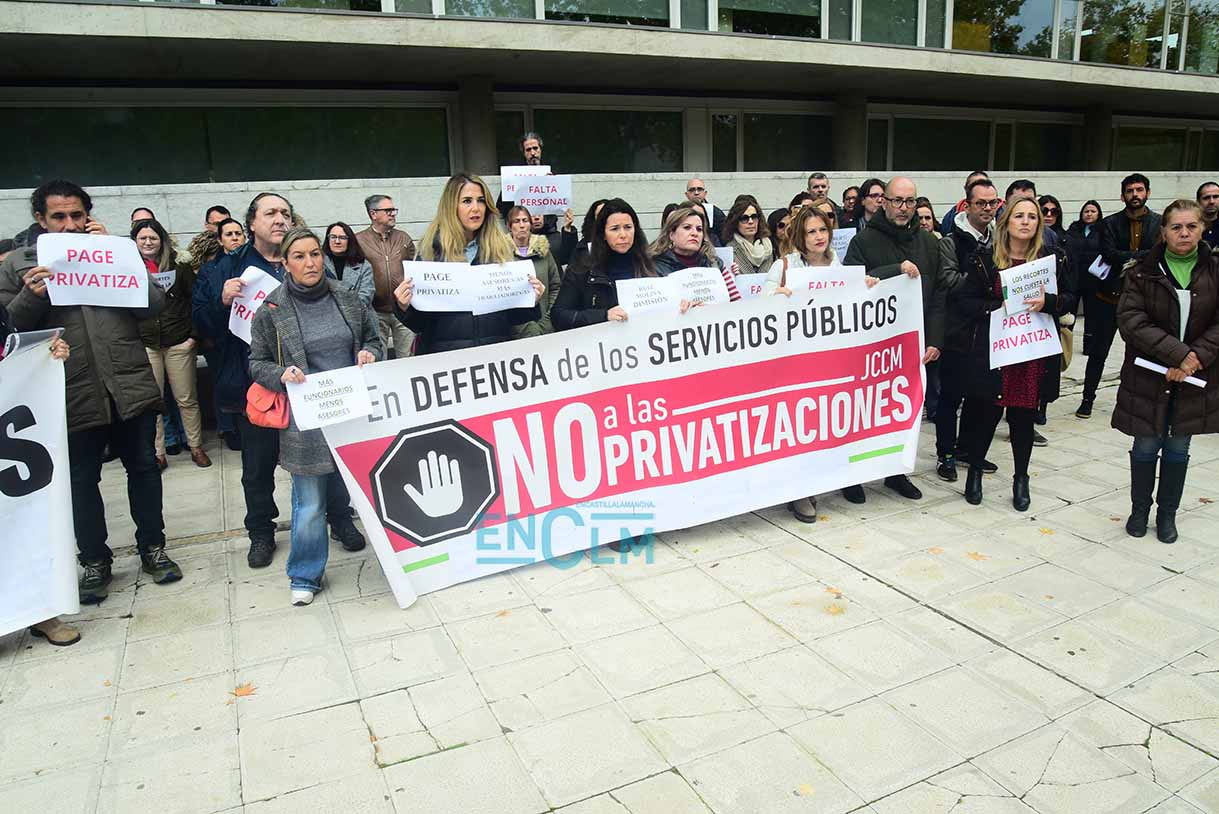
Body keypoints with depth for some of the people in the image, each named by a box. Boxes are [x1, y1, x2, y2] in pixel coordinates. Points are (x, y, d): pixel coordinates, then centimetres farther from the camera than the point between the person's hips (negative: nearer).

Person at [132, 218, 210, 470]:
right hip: (144, 344, 1)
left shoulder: (178, 266, 1)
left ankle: (196, 447, 18)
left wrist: (194, 335, -5)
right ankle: (157, 453, 13)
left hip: (178, 343, -1)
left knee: (186, 399, 5)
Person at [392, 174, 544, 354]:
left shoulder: (501, 247, 7)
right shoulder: (432, 249, 1)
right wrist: (404, 307, -14)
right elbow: (419, 324, 4)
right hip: (445, 353, -2)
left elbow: (512, 316, 12)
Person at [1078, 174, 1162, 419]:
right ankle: (1087, 398, 15)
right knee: (1098, 352, 5)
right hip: (1110, 296, -1)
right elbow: (1108, 253, -13)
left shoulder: (1159, 223, 3)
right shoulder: (1110, 223, 1)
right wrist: (1143, 255, -16)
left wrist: (1133, 262, -17)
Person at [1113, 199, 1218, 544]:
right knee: (1146, 445, 7)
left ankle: (1167, 513, 26)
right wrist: (1178, 353, -21)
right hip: (1148, 375, -1)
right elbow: (1131, 320, -14)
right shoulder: (1142, 272, -4)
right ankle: (1139, 510, 25)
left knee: (1178, 448, 11)